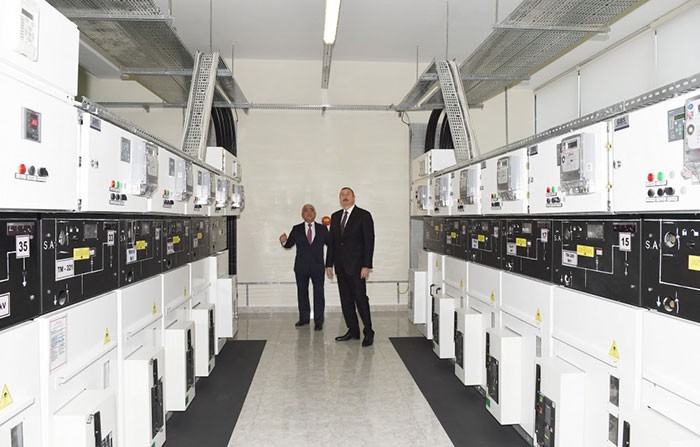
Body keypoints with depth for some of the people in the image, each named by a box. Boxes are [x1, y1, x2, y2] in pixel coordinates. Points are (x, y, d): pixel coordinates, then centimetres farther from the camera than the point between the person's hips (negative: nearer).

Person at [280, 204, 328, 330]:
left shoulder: (322, 229, 4)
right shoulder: (296, 229, 5)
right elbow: (289, 244, 6)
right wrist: (284, 241, -16)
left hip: (317, 267, -1)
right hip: (301, 267, 2)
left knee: (318, 294, 0)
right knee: (302, 293, 12)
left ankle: (318, 321, 9)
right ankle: (304, 318, 27)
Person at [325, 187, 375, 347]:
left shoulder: (364, 215, -4)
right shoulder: (335, 216, 13)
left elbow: (369, 241, -9)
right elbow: (331, 241, 14)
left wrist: (366, 266, -14)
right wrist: (329, 264, 9)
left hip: (356, 265, -6)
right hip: (340, 266, 6)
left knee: (360, 298, -5)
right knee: (346, 300, 9)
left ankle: (368, 332, 6)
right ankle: (353, 331, 19)